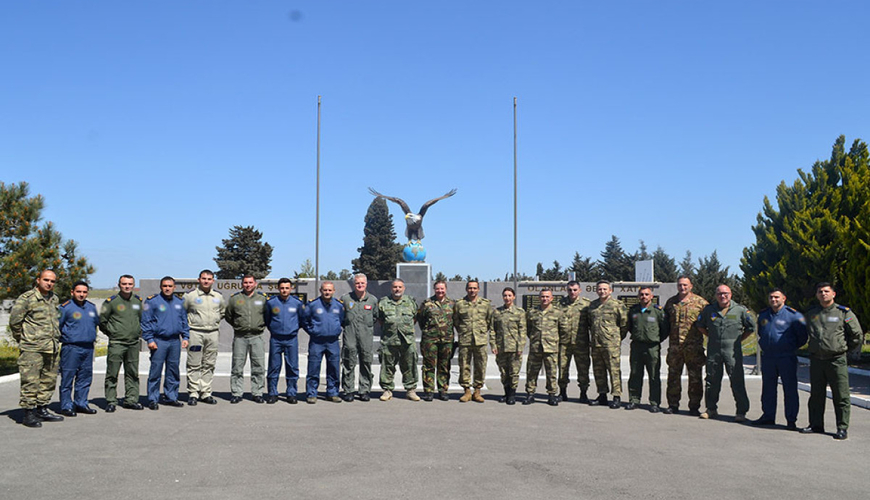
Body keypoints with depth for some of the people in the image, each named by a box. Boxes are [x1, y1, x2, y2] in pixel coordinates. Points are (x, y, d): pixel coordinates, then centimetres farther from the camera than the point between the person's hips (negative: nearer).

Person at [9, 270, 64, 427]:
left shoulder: (54, 299, 15)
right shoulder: (26, 298, -7)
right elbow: (14, 321, -7)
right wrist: (22, 339, 1)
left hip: (52, 348, 7)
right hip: (32, 348, -7)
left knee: (49, 381, 11)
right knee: (30, 381, -6)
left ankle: (42, 410, 21)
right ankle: (29, 413, 0)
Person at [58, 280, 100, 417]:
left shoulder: (92, 307, 13)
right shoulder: (65, 307, -6)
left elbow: (97, 323, 25)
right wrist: (63, 338, -3)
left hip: (88, 348, 6)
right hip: (71, 348, -6)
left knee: (85, 377, 10)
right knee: (67, 377, -3)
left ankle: (81, 404, 19)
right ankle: (66, 406, 5)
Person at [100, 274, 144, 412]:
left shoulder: (138, 301, 9)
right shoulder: (111, 301, -6)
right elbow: (102, 320, 1)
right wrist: (111, 333, 3)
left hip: (134, 343, 5)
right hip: (116, 344, -4)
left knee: (132, 373, 9)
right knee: (112, 373, -2)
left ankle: (131, 400, 17)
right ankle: (111, 401, 6)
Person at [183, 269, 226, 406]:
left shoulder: (218, 296, 9)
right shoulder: (190, 295, -3)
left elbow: (224, 310, 26)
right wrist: (187, 324, 1)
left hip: (213, 333, 4)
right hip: (195, 333, -4)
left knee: (209, 365, 8)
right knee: (194, 365, -2)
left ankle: (206, 393, 15)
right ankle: (193, 393, 4)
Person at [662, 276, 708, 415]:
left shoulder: (700, 302, 2)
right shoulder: (670, 302, 13)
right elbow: (666, 322, 22)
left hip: (694, 346, -3)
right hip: (674, 345, 3)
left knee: (695, 377, 1)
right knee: (673, 375, 8)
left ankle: (694, 406, 10)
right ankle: (673, 405, 17)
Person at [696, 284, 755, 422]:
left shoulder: (740, 310, 1)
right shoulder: (709, 310, 7)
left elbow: (751, 327, 10)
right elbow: (700, 325, 20)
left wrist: (738, 339, 6)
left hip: (733, 351, -3)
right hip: (713, 350, 3)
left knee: (737, 381, -5)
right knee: (712, 381, 9)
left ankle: (741, 412, 2)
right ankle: (711, 409, 21)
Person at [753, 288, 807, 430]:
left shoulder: (793, 315, -7)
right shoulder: (763, 315, 12)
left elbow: (803, 335, -3)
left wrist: (792, 347, 2)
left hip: (786, 358, -5)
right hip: (767, 358, 5)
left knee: (790, 389, -1)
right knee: (768, 388, 11)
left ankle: (791, 420, 5)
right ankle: (768, 416, 21)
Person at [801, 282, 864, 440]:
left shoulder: (844, 313, -2)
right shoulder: (811, 313, 10)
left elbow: (857, 335, 4)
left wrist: (844, 348, 8)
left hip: (837, 360, -4)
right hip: (816, 360, 4)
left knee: (841, 396, -1)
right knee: (816, 394, 11)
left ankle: (842, 428, 7)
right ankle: (816, 424, 21)